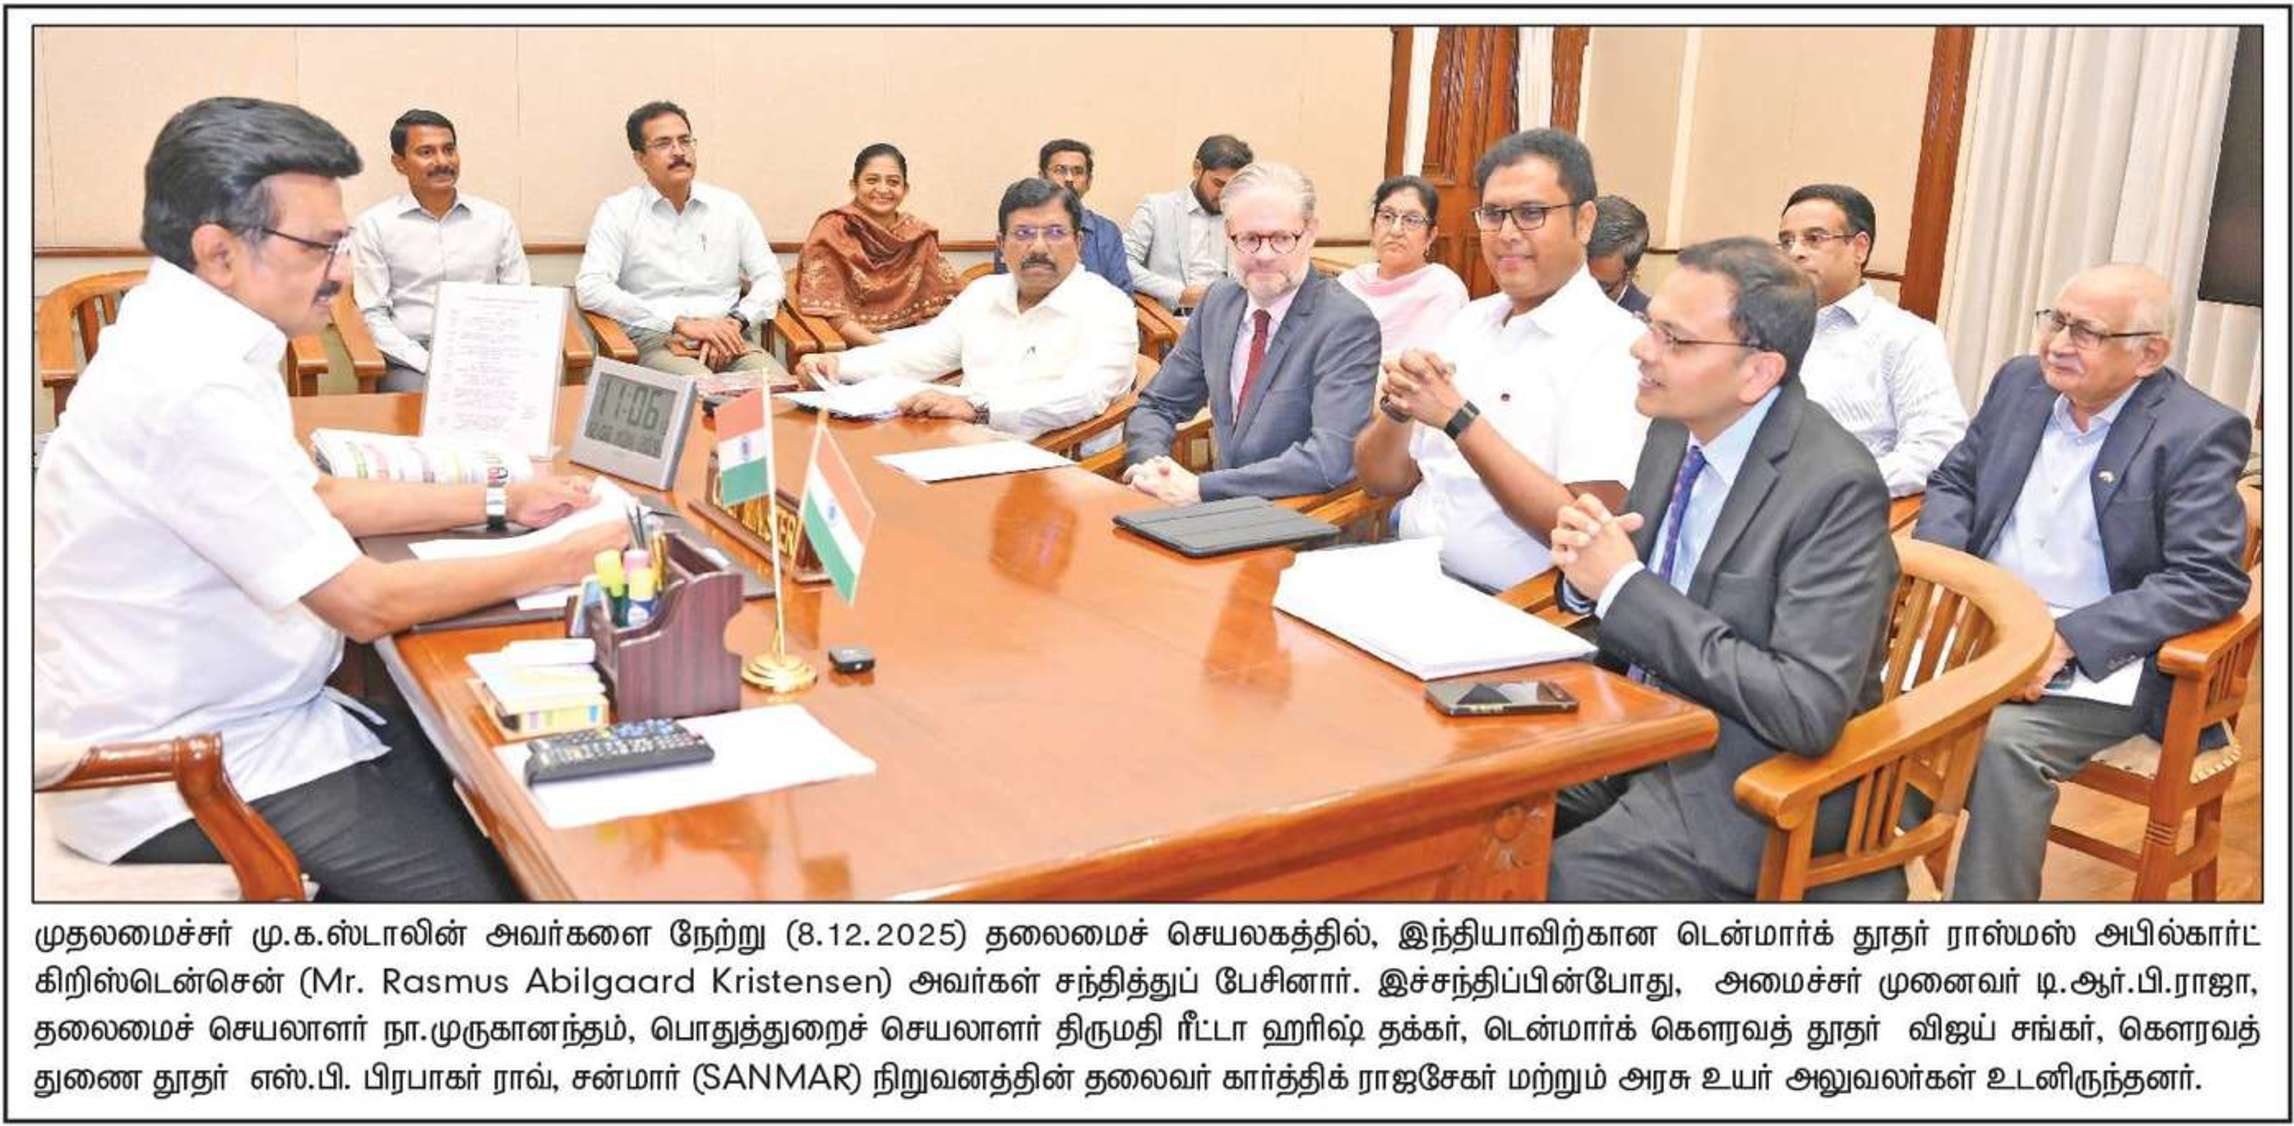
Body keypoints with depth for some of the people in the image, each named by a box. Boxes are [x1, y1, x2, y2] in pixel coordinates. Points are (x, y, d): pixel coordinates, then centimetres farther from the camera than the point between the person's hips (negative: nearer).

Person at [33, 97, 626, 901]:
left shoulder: (185, 337, 4)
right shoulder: (191, 388, -26)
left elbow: (314, 497, 17)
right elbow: (366, 604, -22)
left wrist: (500, 500, 11)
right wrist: (565, 561, -12)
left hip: (218, 716, 10)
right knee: (503, 878, -15)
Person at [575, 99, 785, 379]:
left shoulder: (730, 206, 16)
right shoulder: (617, 211, 7)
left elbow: (769, 278, 15)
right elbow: (590, 289, -6)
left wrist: (735, 322, -7)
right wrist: (681, 323, -14)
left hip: (726, 342, 4)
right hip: (656, 342, -3)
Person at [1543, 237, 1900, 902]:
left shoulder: (1836, 486, -20)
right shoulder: (1675, 430, 3)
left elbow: (1809, 709, -28)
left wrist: (1623, 587, -23)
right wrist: (1586, 564, -10)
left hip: (1746, 776, -7)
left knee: (1550, 882, -26)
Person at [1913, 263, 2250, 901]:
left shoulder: (2201, 435, -9)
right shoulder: (2021, 383, 8)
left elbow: (2211, 581, -15)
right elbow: (1953, 481, 16)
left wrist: (2068, 639, -23)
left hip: (2097, 661, -5)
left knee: (2008, 741, -31)